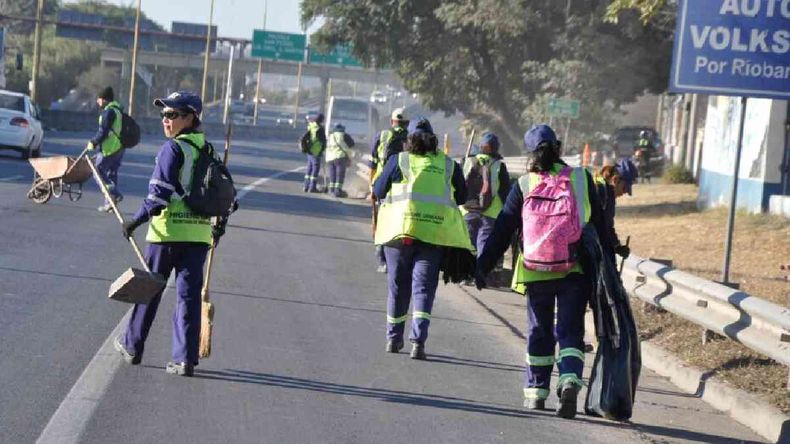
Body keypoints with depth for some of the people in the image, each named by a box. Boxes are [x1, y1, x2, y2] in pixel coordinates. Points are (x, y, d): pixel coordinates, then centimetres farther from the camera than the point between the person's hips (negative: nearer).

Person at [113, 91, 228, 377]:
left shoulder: (173, 148, -10)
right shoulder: (208, 150, 11)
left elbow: (161, 192, -16)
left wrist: (137, 220, -11)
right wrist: (220, 225, 27)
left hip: (168, 230, -5)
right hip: (199, 232, 5)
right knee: (189, 294, 4)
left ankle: (132, 346, 22)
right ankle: (185, 358, 0)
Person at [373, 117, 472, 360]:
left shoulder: (398, 160, 0)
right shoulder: (448, 165, 5)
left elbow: (378, 191, 6)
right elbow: (461, 197, 13)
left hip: (401, 229, 0)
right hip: (435, 230, 0)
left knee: (398, 285, 13)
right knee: (424, 286, 2)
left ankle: (394, 339, 22)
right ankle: (418, 340, -12)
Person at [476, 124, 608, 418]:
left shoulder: (524, 186, 0)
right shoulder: (582, 179, 2)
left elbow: (502, 230, 0)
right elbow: (599, 224, 5)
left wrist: (483, 265, 5)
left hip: (537, 273, 0)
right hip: (576, 271, 0)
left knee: (540, 332, 15)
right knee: (570, 331, 2)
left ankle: (536, 391, 20)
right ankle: (569, 381, -21)